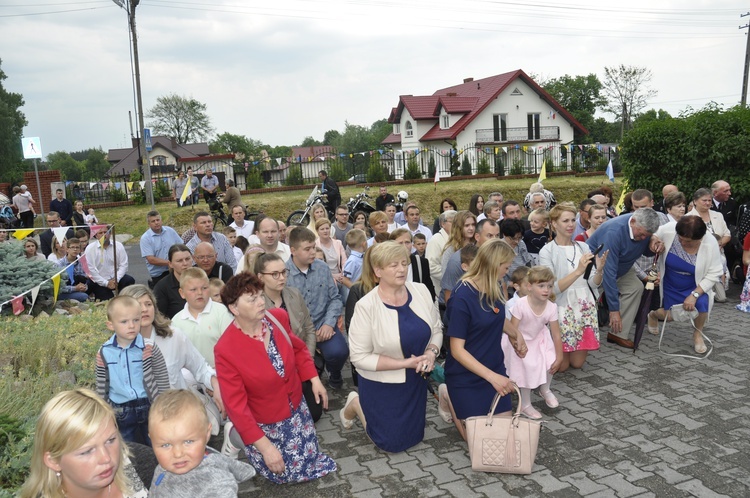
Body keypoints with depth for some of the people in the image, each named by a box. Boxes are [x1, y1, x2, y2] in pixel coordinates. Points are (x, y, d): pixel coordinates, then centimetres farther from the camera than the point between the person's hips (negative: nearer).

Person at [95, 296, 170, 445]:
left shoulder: (149, 348, -11)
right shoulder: (104, 353, -5)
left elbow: (162, 378, -2)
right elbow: (101, 386, 7)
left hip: (149, 407, -2)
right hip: (121, 412, 2)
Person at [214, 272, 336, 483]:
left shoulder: (278, 317, -17)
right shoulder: (226, 349, -30)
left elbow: (298, 348, 5)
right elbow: (236, 405, -24)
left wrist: (315, 379, -3)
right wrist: (264, 446, -24)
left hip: (296, 408, 5)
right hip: (264, 423, -4)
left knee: (310, 463, 18)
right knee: (283, 473, 11)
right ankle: (235, 436, 26)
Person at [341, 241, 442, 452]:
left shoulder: (421, 291, -10)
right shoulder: (366, 306, -24)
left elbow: (436, 329, 2)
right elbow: (360, 357, -21)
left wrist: (431, 352, -19)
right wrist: (405, 363, -23)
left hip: (416, 380, 5)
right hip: (382, 385, -5)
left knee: (414, 437, 21)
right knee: (391, 443, 11)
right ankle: (356, 405, 32)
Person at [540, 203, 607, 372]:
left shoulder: (584, 247, 4)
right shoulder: (547, 252, -11)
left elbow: (594, 284, 3)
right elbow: (552, 289, -18)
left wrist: (599, 270, -18)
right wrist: (578, 271, -28)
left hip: (585, 308, 4)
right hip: (562, 309, -4)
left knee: (578, 363, 9)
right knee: (562, 365, 3)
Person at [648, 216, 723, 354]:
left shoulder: (710, 243, -27)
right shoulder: (667, 231, -29)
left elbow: (714, 274, -20)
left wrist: (694, 295, -27)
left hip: (696, 284, 0)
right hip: (671, 284, 0)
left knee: (701, 303, -27)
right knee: (669, 316, 1)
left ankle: (698, 334, 5)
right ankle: (653, 315, 40)